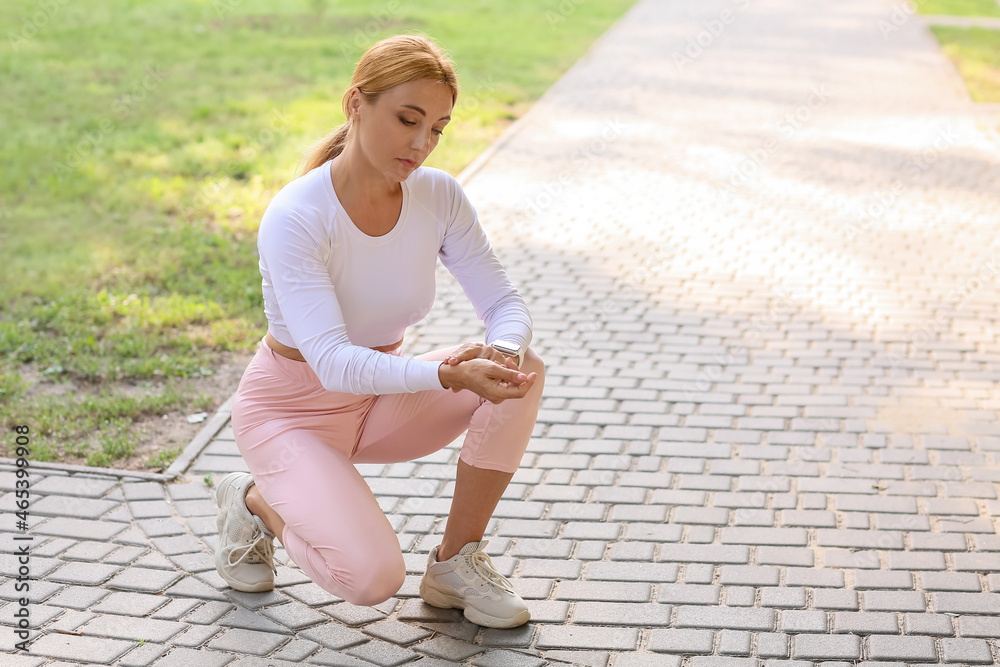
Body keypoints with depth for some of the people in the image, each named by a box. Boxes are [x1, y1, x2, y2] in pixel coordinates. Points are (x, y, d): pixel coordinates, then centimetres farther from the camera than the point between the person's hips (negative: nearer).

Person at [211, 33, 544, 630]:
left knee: (524, 370, -20)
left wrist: (500, 352, -37)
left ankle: (457, 562, -4)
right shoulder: (295, 217, -29)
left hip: (379, 398, 6)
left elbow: (507, 304, -13)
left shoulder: (439, 196, -12)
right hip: (292, 409, -5)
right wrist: (451, 375, -50)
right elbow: (332, 362, -37)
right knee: (372, 577, -26)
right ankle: (257, 502, 6)